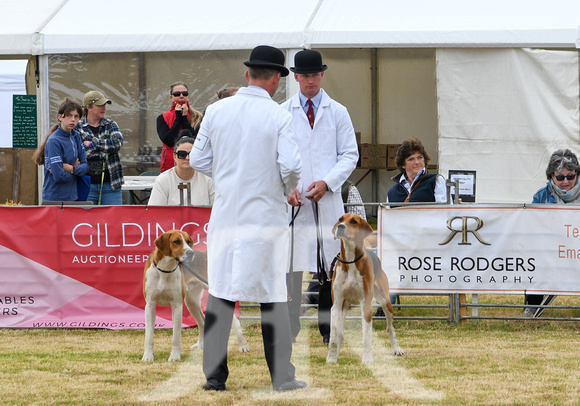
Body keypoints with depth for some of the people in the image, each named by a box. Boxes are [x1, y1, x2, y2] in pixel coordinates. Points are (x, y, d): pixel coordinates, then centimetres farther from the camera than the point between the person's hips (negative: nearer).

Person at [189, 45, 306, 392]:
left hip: (226, 216, 3)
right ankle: (282, 377, 7)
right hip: (266, 216, -3)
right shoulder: (278, 116, -8)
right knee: (272, 296, 4)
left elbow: (198, 161, 7)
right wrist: (289, 189, 8)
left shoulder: (217, 111, 2)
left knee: (221, 293, 7)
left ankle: (215, 374, 6)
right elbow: (291, 166, -14)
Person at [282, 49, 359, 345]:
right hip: (293, 202, -1)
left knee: (330, 267, 2)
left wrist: (327, 182, -9)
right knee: (292, 266, -6)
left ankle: (328, 329, 9)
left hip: (328, 200, 1)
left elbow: (350, 154, 6)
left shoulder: (337, 112, 9)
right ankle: (289, 328, -3)